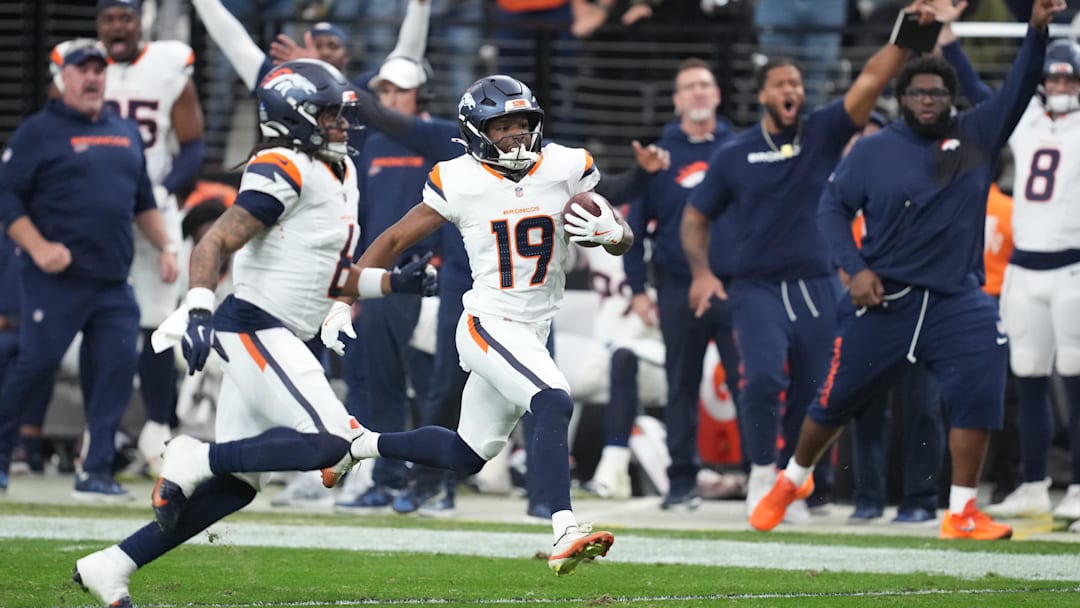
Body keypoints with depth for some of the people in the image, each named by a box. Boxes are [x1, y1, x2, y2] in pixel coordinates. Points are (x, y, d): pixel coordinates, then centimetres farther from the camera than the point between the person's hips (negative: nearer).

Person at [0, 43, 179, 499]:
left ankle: (96, 473, 1)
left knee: (115, 368, -3)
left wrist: (164, 247, 15)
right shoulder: (39, 132, -1)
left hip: (113, 285, 6)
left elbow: (143, 201, 27)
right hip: (55, 280, -6)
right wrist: (38, 248, -17)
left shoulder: (126, 134, 17)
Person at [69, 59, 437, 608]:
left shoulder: (338, 174, 17)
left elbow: (328, 279, 24)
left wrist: (394, 283, 12)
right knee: (329, 443, -21)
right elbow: (214, 243, -19)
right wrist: (196, 311, -32)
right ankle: (195, 459, -11)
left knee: (235, 484, 9)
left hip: (277, 337, 10)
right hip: (255, 328, -10)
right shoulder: (285, 172, -13)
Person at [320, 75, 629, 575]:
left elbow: (624, 240, 3)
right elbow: (394, 241, 3)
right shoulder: (459, 182, -7)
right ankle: (565, 533, -39)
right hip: (489, 324, -6)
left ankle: (362, 444, 36)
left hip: (532, 334, 6)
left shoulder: (566, 169, -1)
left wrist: (609, 231, -21)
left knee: (466, 457, 16)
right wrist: (345, 300, -2)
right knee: (555, 404, -30)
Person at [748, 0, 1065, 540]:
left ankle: (962, 513, -9)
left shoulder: (976, 136, 4)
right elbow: (833, 206, 4)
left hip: (956, 300, 1)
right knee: (836, 398, 9)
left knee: (978, 392, -19)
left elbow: (1017, 90, -4)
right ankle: (791, 481, 36)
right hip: (884, 297, -1)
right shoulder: (873, 151, 0)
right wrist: (856, 269, -7)